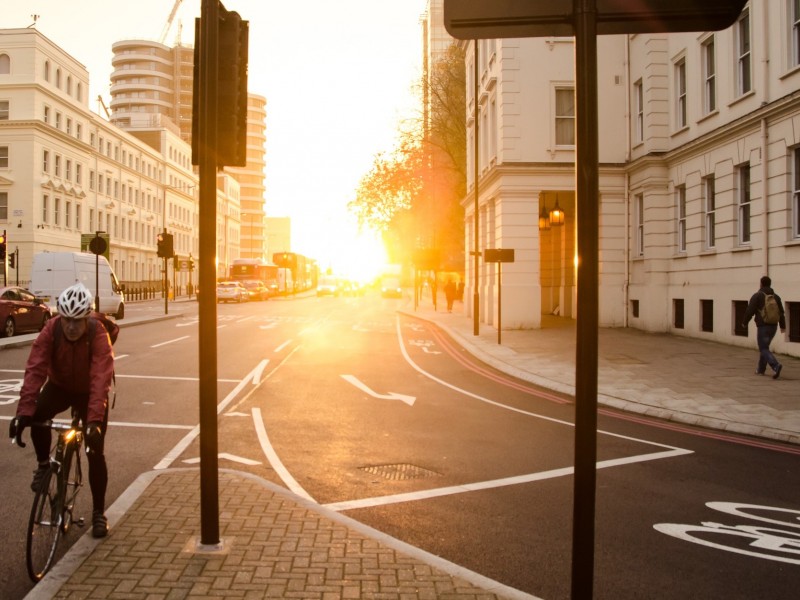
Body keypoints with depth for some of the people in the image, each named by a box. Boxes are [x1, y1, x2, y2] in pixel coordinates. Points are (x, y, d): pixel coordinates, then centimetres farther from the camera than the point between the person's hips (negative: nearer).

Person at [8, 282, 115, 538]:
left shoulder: (98, 334, -32)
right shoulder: (51, 330, -25)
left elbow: (101, 378, -40)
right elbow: (35, 369, -32)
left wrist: (94, 420, -51)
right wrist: (24, 410, -43)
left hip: (89, 392, -2)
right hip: (59, 386, 2)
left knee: (95, 453, -5)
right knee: (37, 415, -31)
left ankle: (99, 512, 12)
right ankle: (44, 464, -3)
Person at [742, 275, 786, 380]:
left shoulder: (757, 296, -8)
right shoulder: (776, 296, 10)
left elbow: (750, 311, -10)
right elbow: (781, 312, 12)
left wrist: (745, 323, 3)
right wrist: (783, 326, 20)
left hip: (762, 326, -6)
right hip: (773, 326, 6)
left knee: (764, 349, -6)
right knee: (764, 347, 20)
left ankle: (776, 366, -27)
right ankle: (761, 369, 25)